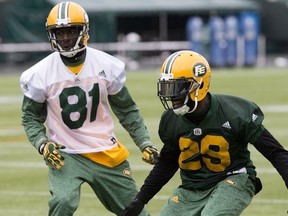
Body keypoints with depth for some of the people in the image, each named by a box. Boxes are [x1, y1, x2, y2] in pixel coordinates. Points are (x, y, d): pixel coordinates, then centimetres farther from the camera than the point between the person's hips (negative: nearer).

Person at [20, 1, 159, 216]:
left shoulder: (108, 66, -7)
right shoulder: (41, 74, -10)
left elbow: (127, 110, 6)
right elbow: (31, 116, 2)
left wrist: (145, 143, -1)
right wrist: (42, 144, -16)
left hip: (106, 154, 3)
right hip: (65, 154, -2)